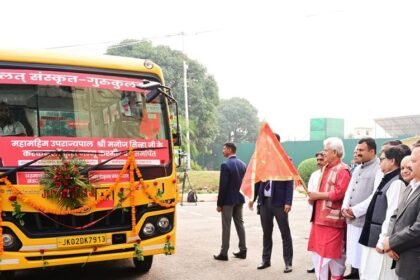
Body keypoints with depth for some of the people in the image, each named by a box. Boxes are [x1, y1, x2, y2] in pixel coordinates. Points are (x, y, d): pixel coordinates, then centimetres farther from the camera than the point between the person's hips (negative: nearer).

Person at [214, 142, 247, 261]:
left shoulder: (225, 165, -16)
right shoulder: (242, 164, 7)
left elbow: (223, 186, -17)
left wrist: (219, 203, -11)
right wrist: (241, 195, 18)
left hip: (228, 200, -7)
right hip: (239, 199, 7)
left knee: (226, 226, -1)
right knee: (240, 224, 12)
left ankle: (224, 253, 4)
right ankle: (243, 250, 17)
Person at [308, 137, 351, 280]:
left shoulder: (342, 170, -13)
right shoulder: (325, 168, 16)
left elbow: (340, 193, -23)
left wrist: (318, 195, -16)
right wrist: (314, 196, 4)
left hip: (332, 218, -9)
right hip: (320, 216, 9)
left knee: (333, 252, 0)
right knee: (318, 250, 13)